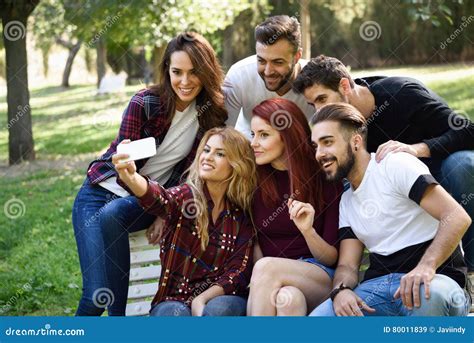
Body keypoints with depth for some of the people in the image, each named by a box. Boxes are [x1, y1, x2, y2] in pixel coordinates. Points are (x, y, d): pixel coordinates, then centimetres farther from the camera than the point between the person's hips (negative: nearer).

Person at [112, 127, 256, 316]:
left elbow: (239, 270, 0)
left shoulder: (243, 214, 3)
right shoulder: (185, 196, -1)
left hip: (220, 298, 1)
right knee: (174, 313, -34)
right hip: (175, 300, -1)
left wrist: (202, 299, -18)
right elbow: (158, 198, -25)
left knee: (218, 308, -33)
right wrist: (131, 178, -48)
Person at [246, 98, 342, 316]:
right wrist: (266, 282, -14)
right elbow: (253, 244, 6)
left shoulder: (325, 179, 1)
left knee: (267, 267, -33)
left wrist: (308, 231, -18)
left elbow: (332, 257, 3)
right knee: (286, 297, -36)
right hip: (276, 282, 1)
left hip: (321, 279, -1)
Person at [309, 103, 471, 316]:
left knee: (431, 295, -41)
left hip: (435, 281, -4)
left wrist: (427, 266, -29)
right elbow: (347, 264, 14)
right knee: (318, 316, -23)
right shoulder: (347, 201, 21)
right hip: (378, 286, 5)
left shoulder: (395, 165, -2)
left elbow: (457, 218, -13)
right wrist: (340, 290, -11)